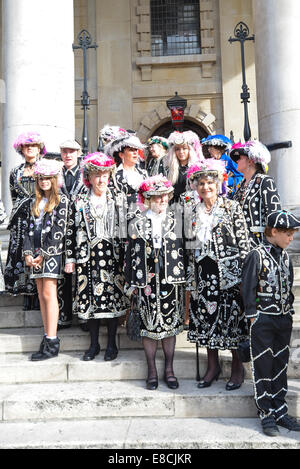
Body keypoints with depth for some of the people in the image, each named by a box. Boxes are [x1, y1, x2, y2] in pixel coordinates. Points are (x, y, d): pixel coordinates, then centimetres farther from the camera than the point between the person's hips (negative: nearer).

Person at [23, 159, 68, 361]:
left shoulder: (62, 200, -2)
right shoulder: (35, 202, 18)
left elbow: (59, 230, -10)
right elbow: (30, 228, 14)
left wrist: (44, 254, -13)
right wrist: (28, 253, 1)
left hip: (53, 253, -6)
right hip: (36, 253, 6)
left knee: (49, 293, -10)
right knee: (41, 295, 5)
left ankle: (52, 343, -8)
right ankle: (48, 336, 12)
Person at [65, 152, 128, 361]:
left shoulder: (117, 201, 7)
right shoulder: (80, 202, 7)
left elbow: (125, 229, 6)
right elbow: (72, 231, 6)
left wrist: (125, 256, 2)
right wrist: (70, 258, 1)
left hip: (112, 256, 0)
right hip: (88, 256, 0)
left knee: (113, 297, 1)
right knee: (90, 298, 4)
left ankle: (112, 344, 15)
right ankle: (94, 344, 19)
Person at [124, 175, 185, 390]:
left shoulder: (175, 219, 7)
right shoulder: (138, 222, 3)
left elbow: (182, 249, 8)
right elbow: (131, 253, 3)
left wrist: (183, 277, 4)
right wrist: (132, 282, 0)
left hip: (171, 281, 1)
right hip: (147, 282, -1)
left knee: (171, 325, 7)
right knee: (149, 325, 5)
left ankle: (169, 369, 22)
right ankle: (152, 371, 19)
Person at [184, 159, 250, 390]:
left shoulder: (232, 207, -3)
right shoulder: (191, 210, 8)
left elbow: (244, 242, -5)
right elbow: (189, 244, 12)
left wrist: (243, 271, -9)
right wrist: (191, 275, 9)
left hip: (228, 272, -4)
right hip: (202, 274, 4)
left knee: (232, 317, 2)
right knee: (205, 317, 9)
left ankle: (238, 366, 20)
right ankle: (213, 365, 25)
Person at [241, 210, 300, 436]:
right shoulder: (257, 255, -11)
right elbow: (248, 288, -11)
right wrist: (253, 317, -11)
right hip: (263, 321, -6)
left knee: (281, 366, 13)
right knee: (263, 367, 3)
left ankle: (280, 412, 25)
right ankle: (267, 414, 15)